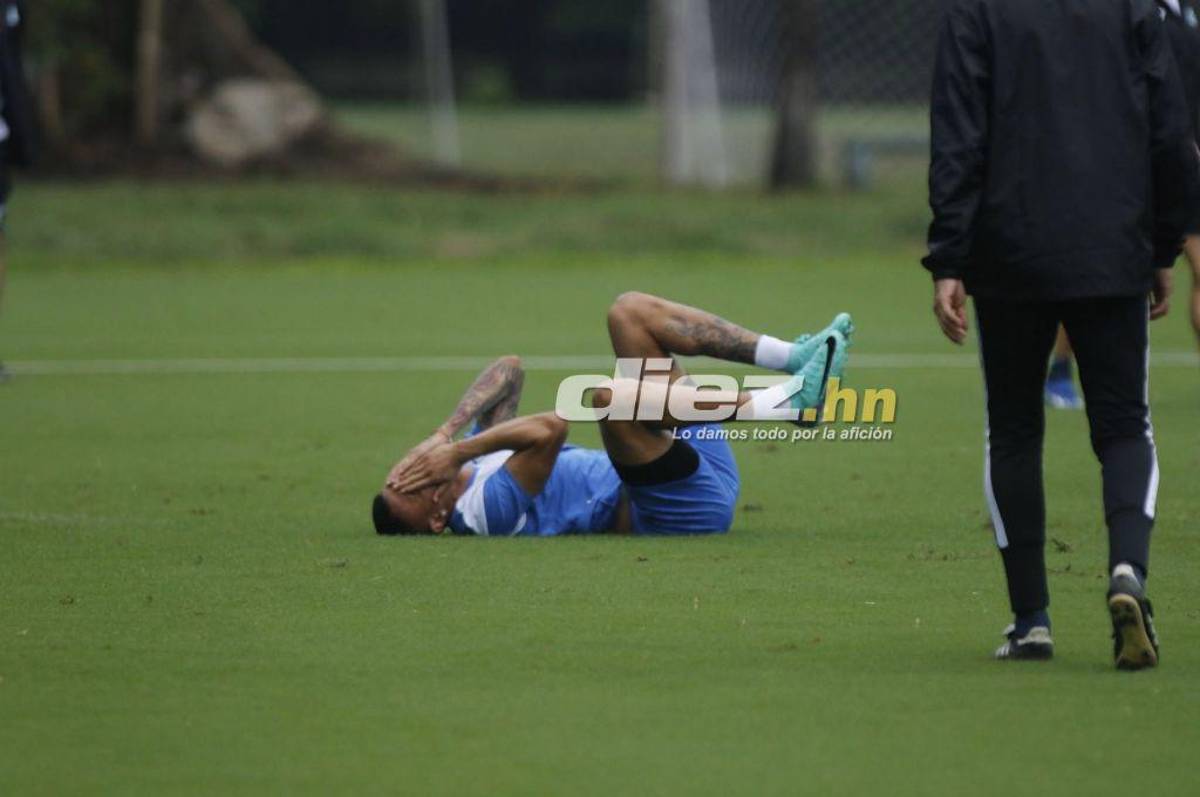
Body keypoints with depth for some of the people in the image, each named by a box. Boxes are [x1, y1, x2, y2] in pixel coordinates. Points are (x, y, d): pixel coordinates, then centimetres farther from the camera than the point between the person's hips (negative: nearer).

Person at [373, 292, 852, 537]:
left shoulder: (474, 466, 8)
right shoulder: (485, 509, -21)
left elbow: (508, 371, 7)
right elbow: (550, 429, -36)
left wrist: (446, 434, -6)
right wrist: (456, 451, -28)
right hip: (689, 505, -10)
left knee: (630, 311, 10)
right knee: (607, 396, -37)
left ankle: (796, 358, -2)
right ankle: (783, 400, -28)